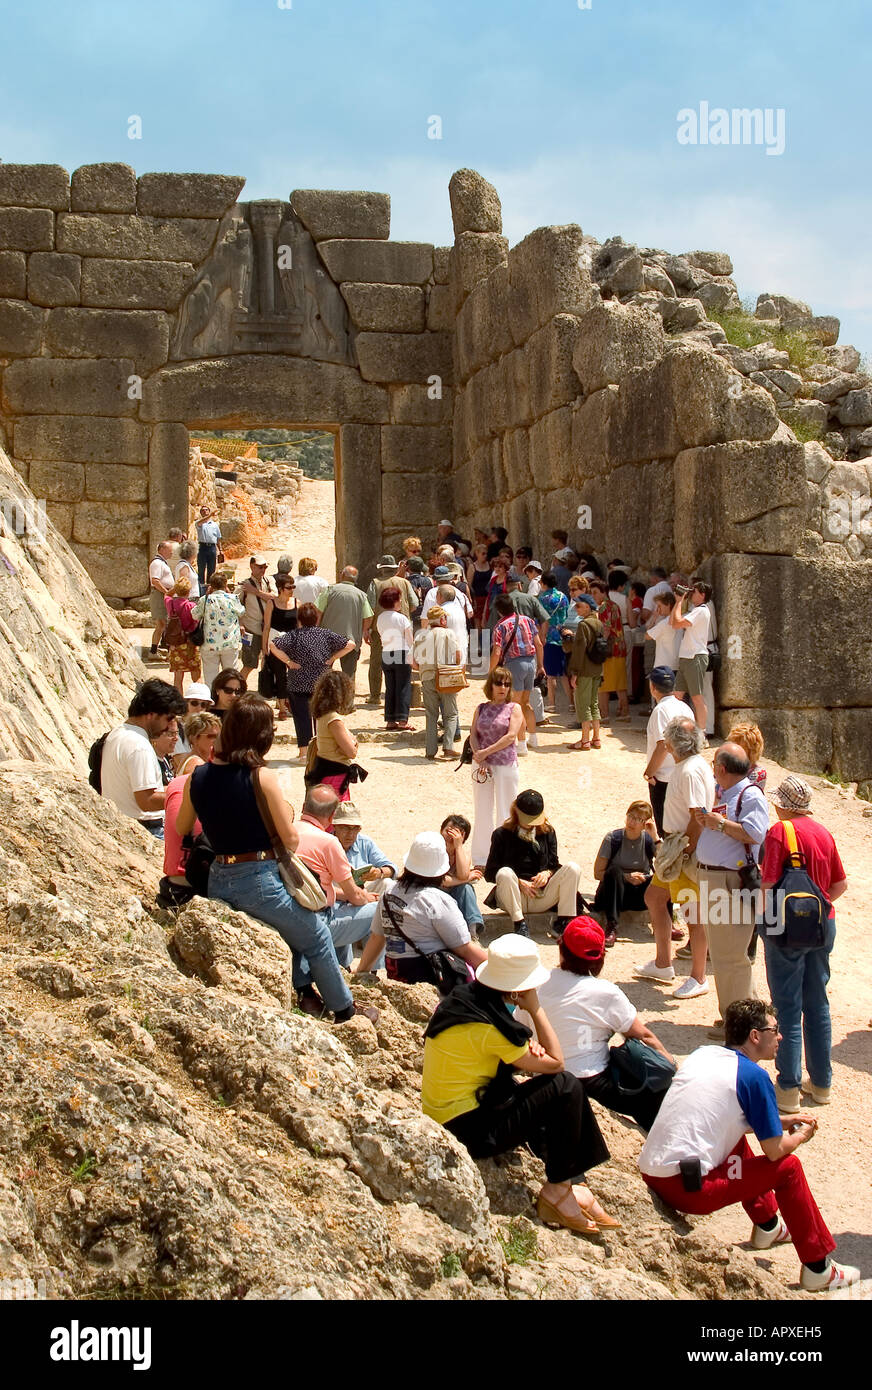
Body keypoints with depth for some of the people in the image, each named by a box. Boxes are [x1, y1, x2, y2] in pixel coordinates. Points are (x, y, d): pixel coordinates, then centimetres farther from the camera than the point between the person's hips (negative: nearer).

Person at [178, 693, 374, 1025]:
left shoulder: (197, 776, 0)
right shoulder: (262, 777, -15)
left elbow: (181, 829, 14)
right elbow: (291, 839, -10)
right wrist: (287, 813, 10)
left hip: (217, 884, 6)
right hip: (259, 881, -6)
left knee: (301, 921, 31)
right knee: (316, 938, 18)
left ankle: (304, 990, 26)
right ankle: (344, 1010, 29)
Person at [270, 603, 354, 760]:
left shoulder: (293, 635, -6)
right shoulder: (325, 634, 1)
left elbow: (273, 645, -19)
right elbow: (350, 644, -2)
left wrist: (288, 661, -12)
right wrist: (331, 659, 1)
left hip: (298, 683, -2)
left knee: (301, 716, 3)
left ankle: (303, 751, 1)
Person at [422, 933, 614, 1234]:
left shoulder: (464, 996, 2)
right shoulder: (489, 1026, -24)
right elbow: (556, 1063, -14)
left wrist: (528, 1048, -10)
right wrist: (534, 1007, -10)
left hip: (441, 1118, 10)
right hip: (468, 1132, -10)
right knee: (566, 1087, -14)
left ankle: (569, 1181, 9)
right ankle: (556, 1192, 0)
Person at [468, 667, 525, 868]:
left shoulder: (514, 708, 0)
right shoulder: (481, 708, 8)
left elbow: (511, 736, -12)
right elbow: (473, 735, 3)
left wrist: (486, 752, -14)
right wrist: (479, 758, -12)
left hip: (506, 765, -3)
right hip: (482, 765, 3)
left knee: (505, 812, 2)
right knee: (482, 811, 7)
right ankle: (481, 859, 16)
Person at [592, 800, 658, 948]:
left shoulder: (649, 840, -2)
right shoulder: (613, 838, -6)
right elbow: (598, 873, -6)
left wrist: (655, 837, -20)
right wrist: (626, 877, -18)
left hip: (638, 896, 1)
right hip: (613, 894, -1)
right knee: (614, 870, -33)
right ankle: (611, 927, -38)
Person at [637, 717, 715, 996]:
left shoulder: (691, 771, -22)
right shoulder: (685, 766, 10)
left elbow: (698, 818, -24)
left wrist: (685, 853, -22)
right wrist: (670, 844, 17)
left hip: (689, 851, -11)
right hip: (676, 848, 11)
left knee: (694, 913, -1)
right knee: (654, 897, 19)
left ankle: (698, 978, 10)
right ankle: (663, 964, 30)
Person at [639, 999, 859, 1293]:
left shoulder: (702, 1054, 13)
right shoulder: (753, 1076, -8)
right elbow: (774, 1150, -4)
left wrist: (780, 1123, 27)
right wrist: (801, 1136, 17)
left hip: (649, 1175, 8)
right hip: (688, 1188, -8)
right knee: (788, 1167, 6)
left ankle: (768, 1226, 45)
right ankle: (819, 1270, 15)